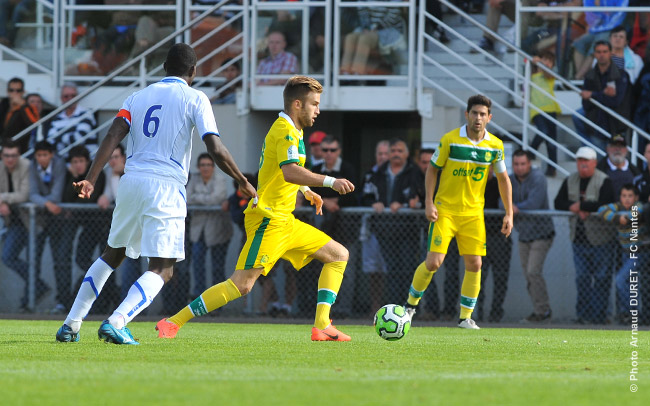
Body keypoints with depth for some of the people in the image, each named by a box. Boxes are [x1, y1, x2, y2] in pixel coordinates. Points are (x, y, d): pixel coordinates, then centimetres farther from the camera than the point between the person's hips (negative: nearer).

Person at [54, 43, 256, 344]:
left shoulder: (139, 96, 15)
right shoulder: (194, 99, 2)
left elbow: (113, 136, 1)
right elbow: (216, 150, -8)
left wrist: (90, 179, -6)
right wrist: (243, 183, 5)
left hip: (131, 182, 5)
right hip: (165, 188, -5)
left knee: (111, 256, 23)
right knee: (161, 270, -3)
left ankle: (71, 324, 19)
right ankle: (116, 323, -23)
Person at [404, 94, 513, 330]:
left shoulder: (495, 146, 0)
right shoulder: (450, 140, -9)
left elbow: (503, 178, 11)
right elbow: (433, 169, 1)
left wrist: (509, 213, 7)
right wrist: (428, 202, -8)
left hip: (473, 213, 3)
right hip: (445, 210, -3)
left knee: (474, 264, -5)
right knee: (434, 262, -10)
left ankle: (466, 317, 7)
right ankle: (411, 303, 13)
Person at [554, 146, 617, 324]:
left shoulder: (604, 181, -9)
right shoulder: (570, 181, 9)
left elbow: (604, 205, -21)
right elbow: (558, 202, 3)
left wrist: (581, 206, -18)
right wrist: (575, 209, -15)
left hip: (600, 239, -5)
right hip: (579, 238, 5)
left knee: (601, 278, -2)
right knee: (581, 277, 8)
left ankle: (598, 314, 3)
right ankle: (582, 314, 13)